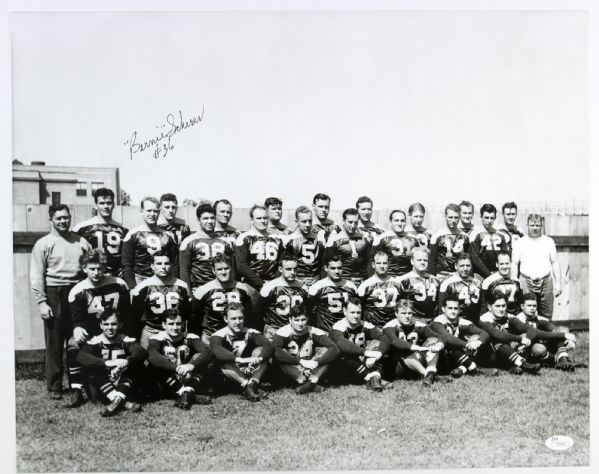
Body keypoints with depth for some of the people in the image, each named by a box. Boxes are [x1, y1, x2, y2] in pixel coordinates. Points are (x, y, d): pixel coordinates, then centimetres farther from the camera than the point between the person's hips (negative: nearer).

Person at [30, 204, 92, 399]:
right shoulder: (43, 244, 0)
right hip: (54, 295, -3)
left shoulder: (81, 242, 9)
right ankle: (54, 387, 13)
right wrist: (41, 301, -12)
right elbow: (36, 276, -4)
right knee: (55, 344, 4)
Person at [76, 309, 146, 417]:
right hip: (103, 387, 0)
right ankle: (124, 403, -37)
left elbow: (142, 352, -23)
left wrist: (126, 361, -44)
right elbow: (81, 356, -24)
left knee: (138, 366, -21)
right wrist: (106, 363, -38)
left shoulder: (126, 341, -4)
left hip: (124, 384, 0)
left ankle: (118, 400, -35)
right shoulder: (95, 342, -4)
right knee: (91, 368, -25)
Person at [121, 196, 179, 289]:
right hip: (140, 280, -2)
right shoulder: (133, 234, 3)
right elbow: (126, 265, 0)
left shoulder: (168, 235, 12)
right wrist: (133, 288, -9)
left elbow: (175, 264, 13)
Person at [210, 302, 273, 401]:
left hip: (248, 374, 3)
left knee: (260, 350, -15)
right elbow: (216, 350, -33)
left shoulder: (250, 333, 1)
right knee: (222, 361, -30)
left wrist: (259, 358, -38)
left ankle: (252, 384, -33)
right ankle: (247, 386, -37)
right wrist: (240, 359, -45)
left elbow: (268, 346, -16)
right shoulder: (219, 335, -8)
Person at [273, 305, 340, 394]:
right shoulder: (283, 332, -14)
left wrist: (316, 362, -31)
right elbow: (276, 351, -33)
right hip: (291, 372, -2)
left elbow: (335, 349, -18)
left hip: (310, 369, 2)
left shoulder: (313, 332, -8)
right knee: (278, 357, -30)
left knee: (325, 350, -16)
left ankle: (312, 381, -34)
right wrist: (301, 361, -35)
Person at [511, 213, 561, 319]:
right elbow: (514, 264, 8)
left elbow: (555, 263, 10)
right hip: (526, 283, -1)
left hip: (546, 282, 1)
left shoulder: (549, 241, 11)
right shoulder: (520, 242, 7)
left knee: (546, 316, 1)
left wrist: (558, 283, 3)